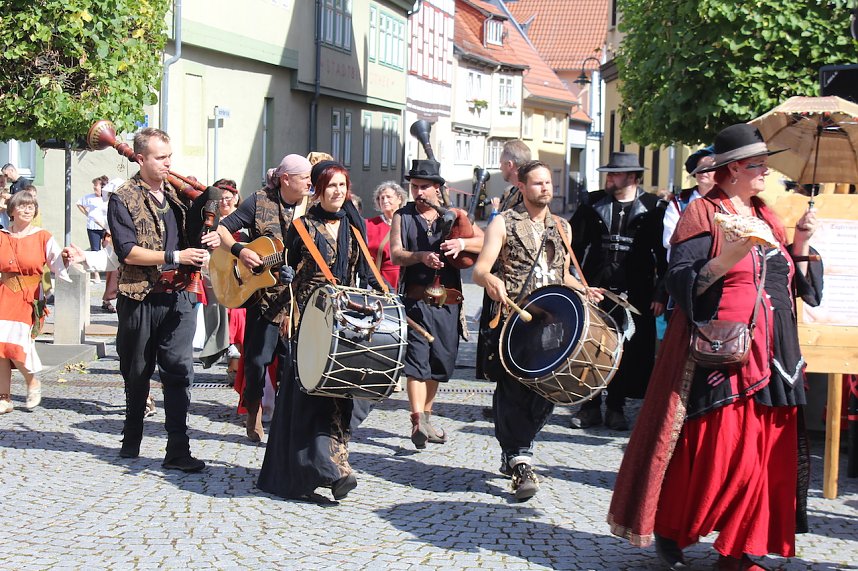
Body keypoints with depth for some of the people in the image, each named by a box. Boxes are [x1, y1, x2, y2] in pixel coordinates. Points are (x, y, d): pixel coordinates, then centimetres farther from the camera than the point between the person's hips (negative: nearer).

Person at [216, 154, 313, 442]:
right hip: (261, 293, -1)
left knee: (293, 360, 0)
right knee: (256, 359, 2)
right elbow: (221, 229, -1)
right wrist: (239, 250, -18)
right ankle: (254, 415, 20)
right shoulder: (260, 202, -3)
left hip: (298, 297, 2)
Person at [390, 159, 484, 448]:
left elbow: (485, 241, 0)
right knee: (416, 360, -13)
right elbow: (395, 254, -7)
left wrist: (462, 243, -20)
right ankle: (418, 422, -20)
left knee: (440, 362, 11)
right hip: (417, 301, -3)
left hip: (448, 303, 3)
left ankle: (425, 415, 27)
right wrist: (421, 256, -26)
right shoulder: (403, 216, 5)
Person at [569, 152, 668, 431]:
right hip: (595, 290, 2)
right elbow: (575, 245, 8)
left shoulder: (652, 208, 1)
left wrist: (661, 293, -4)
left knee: (627, 352, 4)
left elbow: (665, 253, 1)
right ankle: (591, 406, 13)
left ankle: (615, 407, 16)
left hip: (634, 294, -2)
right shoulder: (594, 204, 8)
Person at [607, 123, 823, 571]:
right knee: (710, 452, -7)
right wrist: (725, 260, -24)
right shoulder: (702, 213, -2)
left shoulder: (766, 217, 18)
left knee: (766, 456, 3)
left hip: (770, 360, 7)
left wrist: (800, 245, 5)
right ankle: (669, 531, 12)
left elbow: (797, 286, 20)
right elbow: (680, 283, -11)